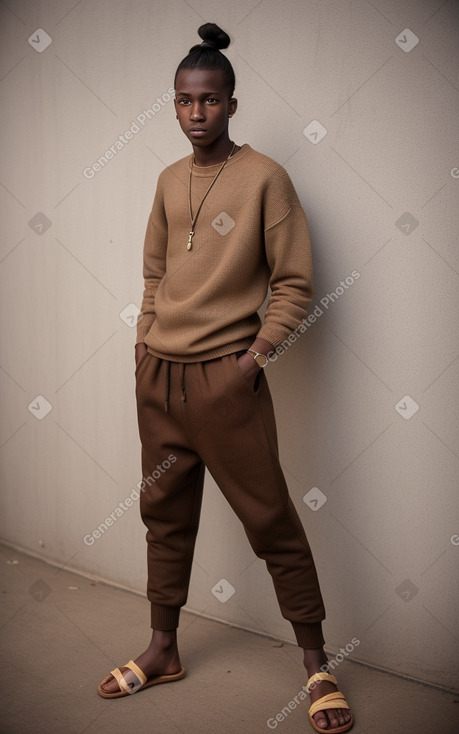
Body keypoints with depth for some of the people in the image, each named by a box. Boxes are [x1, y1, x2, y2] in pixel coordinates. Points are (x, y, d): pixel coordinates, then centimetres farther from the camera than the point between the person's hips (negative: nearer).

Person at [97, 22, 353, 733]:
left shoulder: (264, 177, -7)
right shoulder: (169, 181, 11)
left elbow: (294, 283, -7)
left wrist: (253, 358, -13)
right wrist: (145, 350, 10)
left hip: (225, 378, -6)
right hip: (158, 379, 6)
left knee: (271, 521, -1)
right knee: (166, 513, 14)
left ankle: (318, 665, 12)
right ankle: (163, 651, 29)